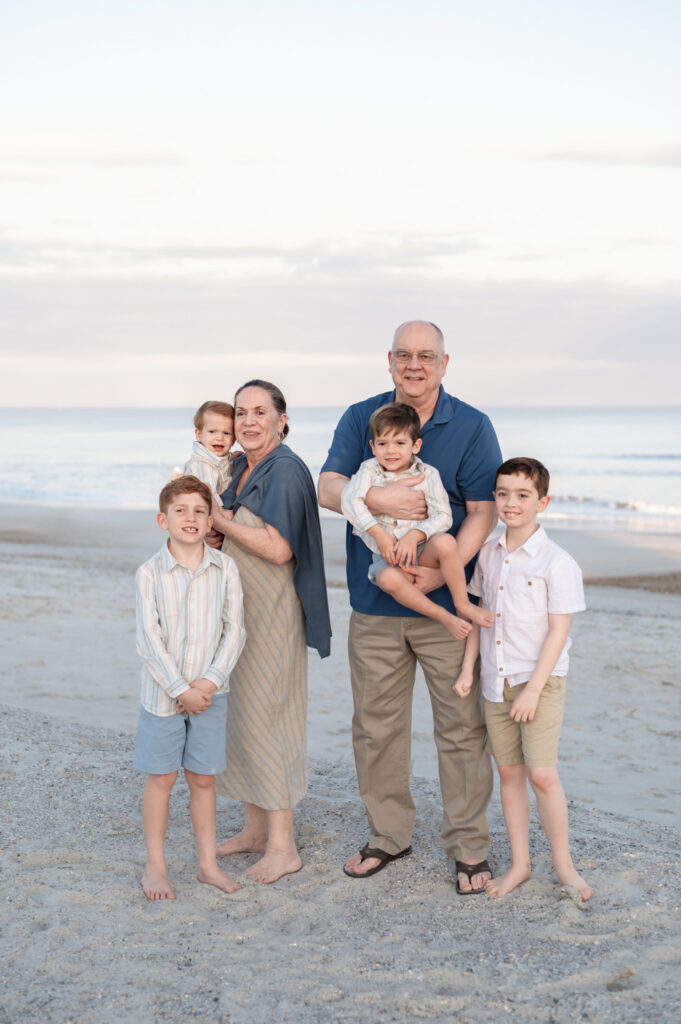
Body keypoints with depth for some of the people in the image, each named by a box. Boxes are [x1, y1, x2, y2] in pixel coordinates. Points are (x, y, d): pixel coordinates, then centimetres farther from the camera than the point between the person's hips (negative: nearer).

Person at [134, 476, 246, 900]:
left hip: (210, 693, 2)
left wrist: (210, 680, -13)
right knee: (161, 779, 6)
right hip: (163, 693, -2)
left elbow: (235, 630, -2)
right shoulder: (151, 573, -8)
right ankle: (155, 866, 19)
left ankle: (208, 863, 23)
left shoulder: (224, 568, -2)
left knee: (203, 779, 10)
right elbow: (149, 639, -10)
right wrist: (180, 689, -15)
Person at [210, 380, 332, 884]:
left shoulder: (286, 470, -15)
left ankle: (283, 846, 5)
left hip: (272, 612, -9)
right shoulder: (238, 467, 11)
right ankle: (255, 829, 25)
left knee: (264, 716, -5)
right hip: (236, 607, 9)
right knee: (240, 712, 13)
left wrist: (221, 519, -15)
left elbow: (278, 549, -24)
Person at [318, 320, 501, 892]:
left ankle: (468, 846, 15)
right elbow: (328, 488, -5)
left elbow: (483, 512, -6)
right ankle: (388, 834, 26)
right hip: (374, 607, 3)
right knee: (376, 726, 10)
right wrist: (378, 499, -25)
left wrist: (443, 570, -19)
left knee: (461, 727, 1)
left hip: (447, 604, -2)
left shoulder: (472, 427, -1)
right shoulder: (360, 419, 7)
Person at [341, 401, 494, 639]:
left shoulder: (427, 474, 2)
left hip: (423, 551, 0)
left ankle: (462, 604, -14)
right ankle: (443, 617, -20)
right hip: (387, 559, 0)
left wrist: (414, 536, -22)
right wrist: (380, 535, -20)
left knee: (445, 542, -33)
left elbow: (443, 516, -6)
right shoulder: (369, 470, 4)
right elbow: (350, 500, -13)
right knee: (389, 579, -35)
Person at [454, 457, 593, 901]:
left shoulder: (557, 562, -12)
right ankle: (519, 863, 20)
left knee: (542, 773, -8)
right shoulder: (488, 555, 5)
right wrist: (468, 668, 9)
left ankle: (564, 864, 9)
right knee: (509, 771, 10)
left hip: (540, 681, -5)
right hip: (496, 681, 5)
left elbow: (558, 631, -13)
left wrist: (533, 689, -16)